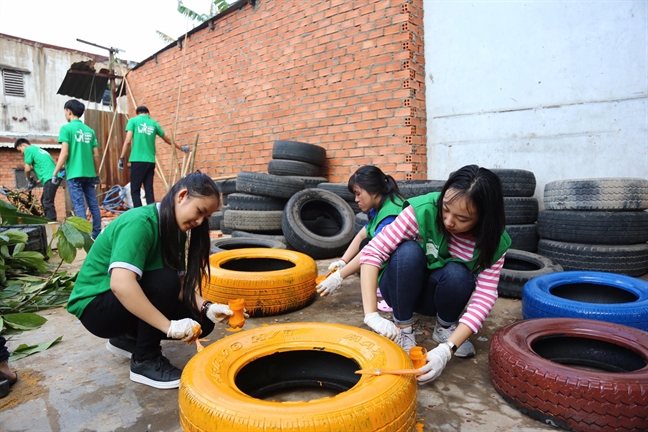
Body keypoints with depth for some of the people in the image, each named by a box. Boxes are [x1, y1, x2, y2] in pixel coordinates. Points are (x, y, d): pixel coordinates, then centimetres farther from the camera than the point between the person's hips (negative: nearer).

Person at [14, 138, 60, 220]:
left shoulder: (28, 149, 3)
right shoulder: (38, 149, 29)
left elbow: (27, 169, -1)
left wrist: (29, 180, 16)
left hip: (50, 179, -9)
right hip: (54, 178, 9)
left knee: (48, 203, -10)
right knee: (44, 201, 19)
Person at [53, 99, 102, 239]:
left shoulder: (66, 128, -4)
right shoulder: (90, 130, 10)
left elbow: (64, 153, -11)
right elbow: (96, 155, 10)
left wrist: (55, 172, -3)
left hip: (74, 173, -5)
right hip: (89, 173, 5)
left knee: (79, 206, -4)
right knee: (93, 204, 8)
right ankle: (97, 234, 12)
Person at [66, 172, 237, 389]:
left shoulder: (176, 230, -1)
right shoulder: (140, 222, -27)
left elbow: (181, 285, -5)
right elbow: (121, 284, -39)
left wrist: (206, 308, -21)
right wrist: (168, 326, -37)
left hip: (128, 301, 8)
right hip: (95, 305, -7)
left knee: (201, 322, -6)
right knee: (164, 281, -32)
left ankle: (127, 338, 14)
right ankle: (145, 362, -11)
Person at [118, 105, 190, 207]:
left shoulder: (133, 121, 5)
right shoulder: (154, 123, 13)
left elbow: (128, 141, -5)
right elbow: (168, 140, 25)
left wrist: (121, 158, -1)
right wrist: (181, 148, 39)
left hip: (137, 161, -3)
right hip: (150, 161, 3)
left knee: (135, 191, 0)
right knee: (149, 190, 7)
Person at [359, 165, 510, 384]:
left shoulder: (494, 241, -21)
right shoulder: (423, 211, -29)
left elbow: (485, 297, -25)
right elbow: (372, 252, -32)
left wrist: (447, 349, -37)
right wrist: (371, 314, -40)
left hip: (437, 296, 2)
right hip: (401, 289, -1)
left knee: (457, 274, -33)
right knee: (408, 250, -34)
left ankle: (445, 327, -1)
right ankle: (403, 328, -12)